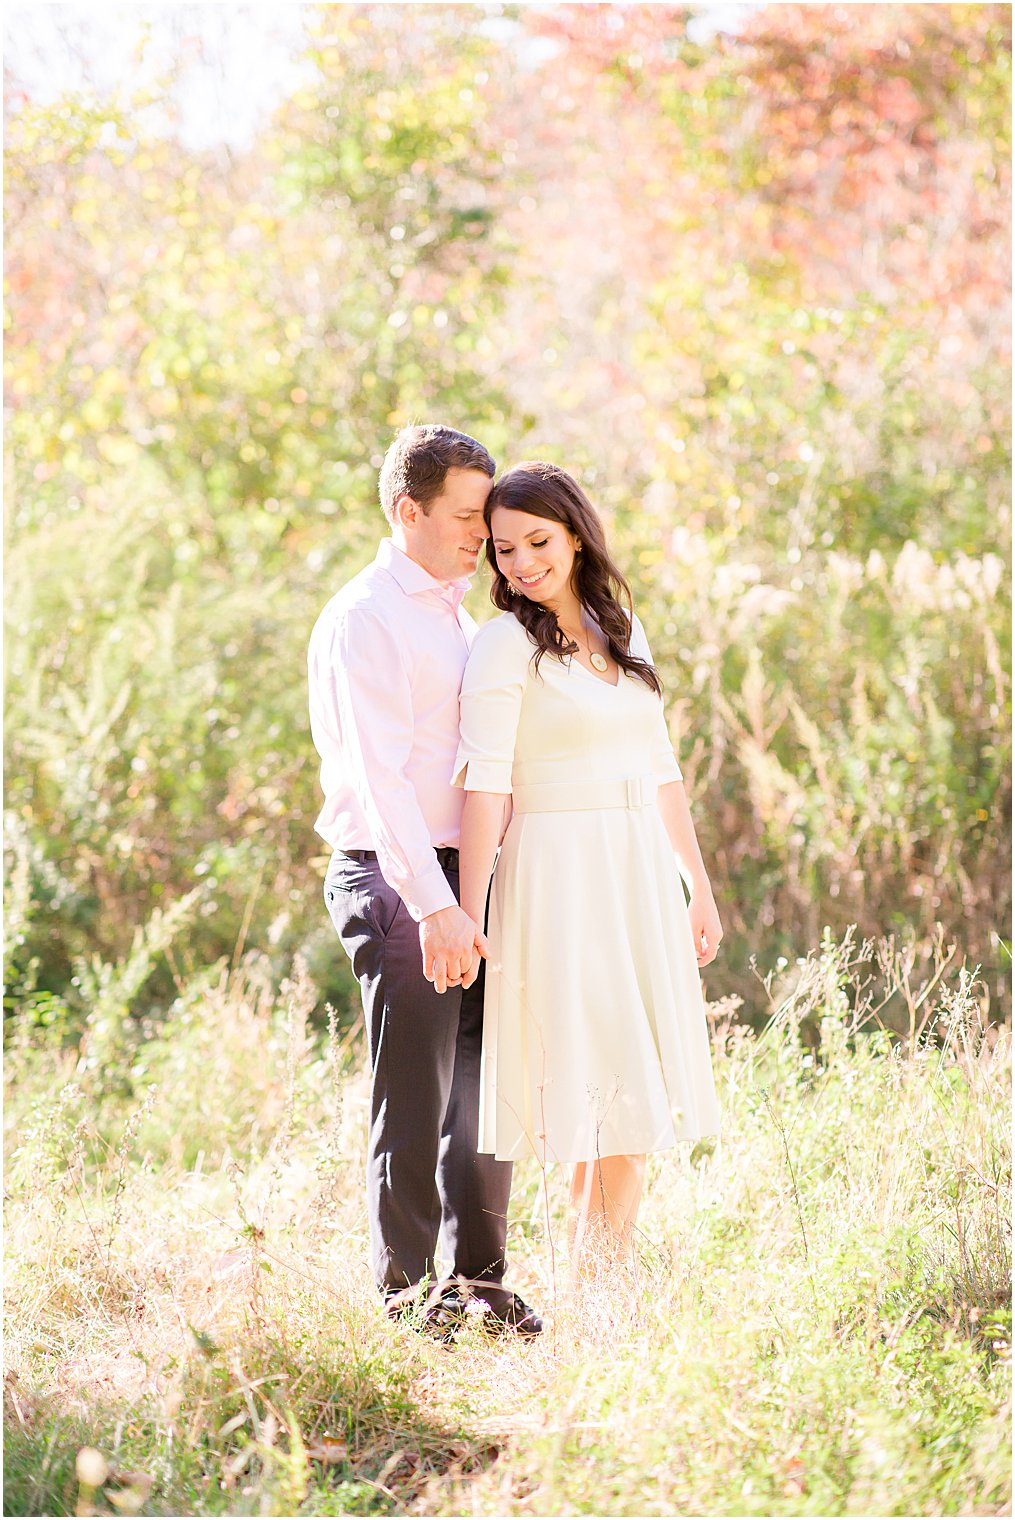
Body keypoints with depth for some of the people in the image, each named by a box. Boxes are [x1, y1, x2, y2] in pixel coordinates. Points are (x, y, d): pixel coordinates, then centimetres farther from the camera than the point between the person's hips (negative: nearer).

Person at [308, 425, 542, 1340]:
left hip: (463, 882, 8)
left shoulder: (457, 620, 19)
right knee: (414, 1104, -3)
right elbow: (381, 775, -17)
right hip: (394, 881, -8)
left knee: (486, 1090, 9)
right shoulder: (364, 620, -8)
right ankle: (408, 1294, 6)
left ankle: (477, 1282, 19)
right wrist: (434, 904, -23)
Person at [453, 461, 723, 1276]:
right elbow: (486, 786, -13)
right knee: (606, 1097, -8)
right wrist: (467, 914, -19)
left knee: (644, 1103, 6)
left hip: (642, 880, 7)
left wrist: (700, 887, 17)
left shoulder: (622, 630, 12)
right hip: (560, 881, -6)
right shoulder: (507, 643, -7)